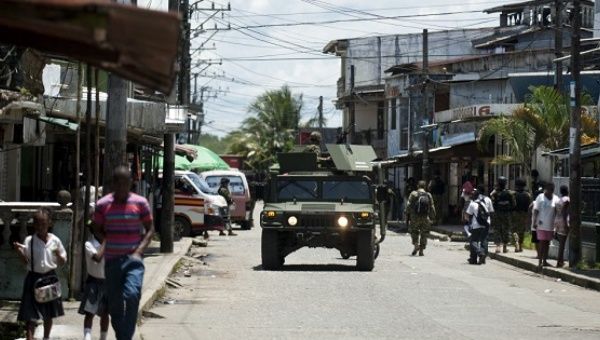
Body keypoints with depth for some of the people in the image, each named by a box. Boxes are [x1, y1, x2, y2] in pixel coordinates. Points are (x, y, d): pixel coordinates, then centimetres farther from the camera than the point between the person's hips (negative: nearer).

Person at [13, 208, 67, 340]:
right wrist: (18, 251, -17)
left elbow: (62, 262, 3)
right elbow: (25, 260, 0)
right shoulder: (29, 240, -6)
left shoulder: (55, 241, -3)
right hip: (33, 278, -2)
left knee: (48, 314, 17)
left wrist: (58, 254, -18)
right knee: (31, 315, -9)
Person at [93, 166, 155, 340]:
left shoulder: (140, 203, -1)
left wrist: (138, 251, -8)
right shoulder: (103, 204, 2)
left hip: (133, 259, -2)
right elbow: (98, 230, 13)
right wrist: (102, 248, -2)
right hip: (111, 260, 2)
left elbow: (150, 229, 4)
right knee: (114, 304, 6)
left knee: (132, 295, -24)